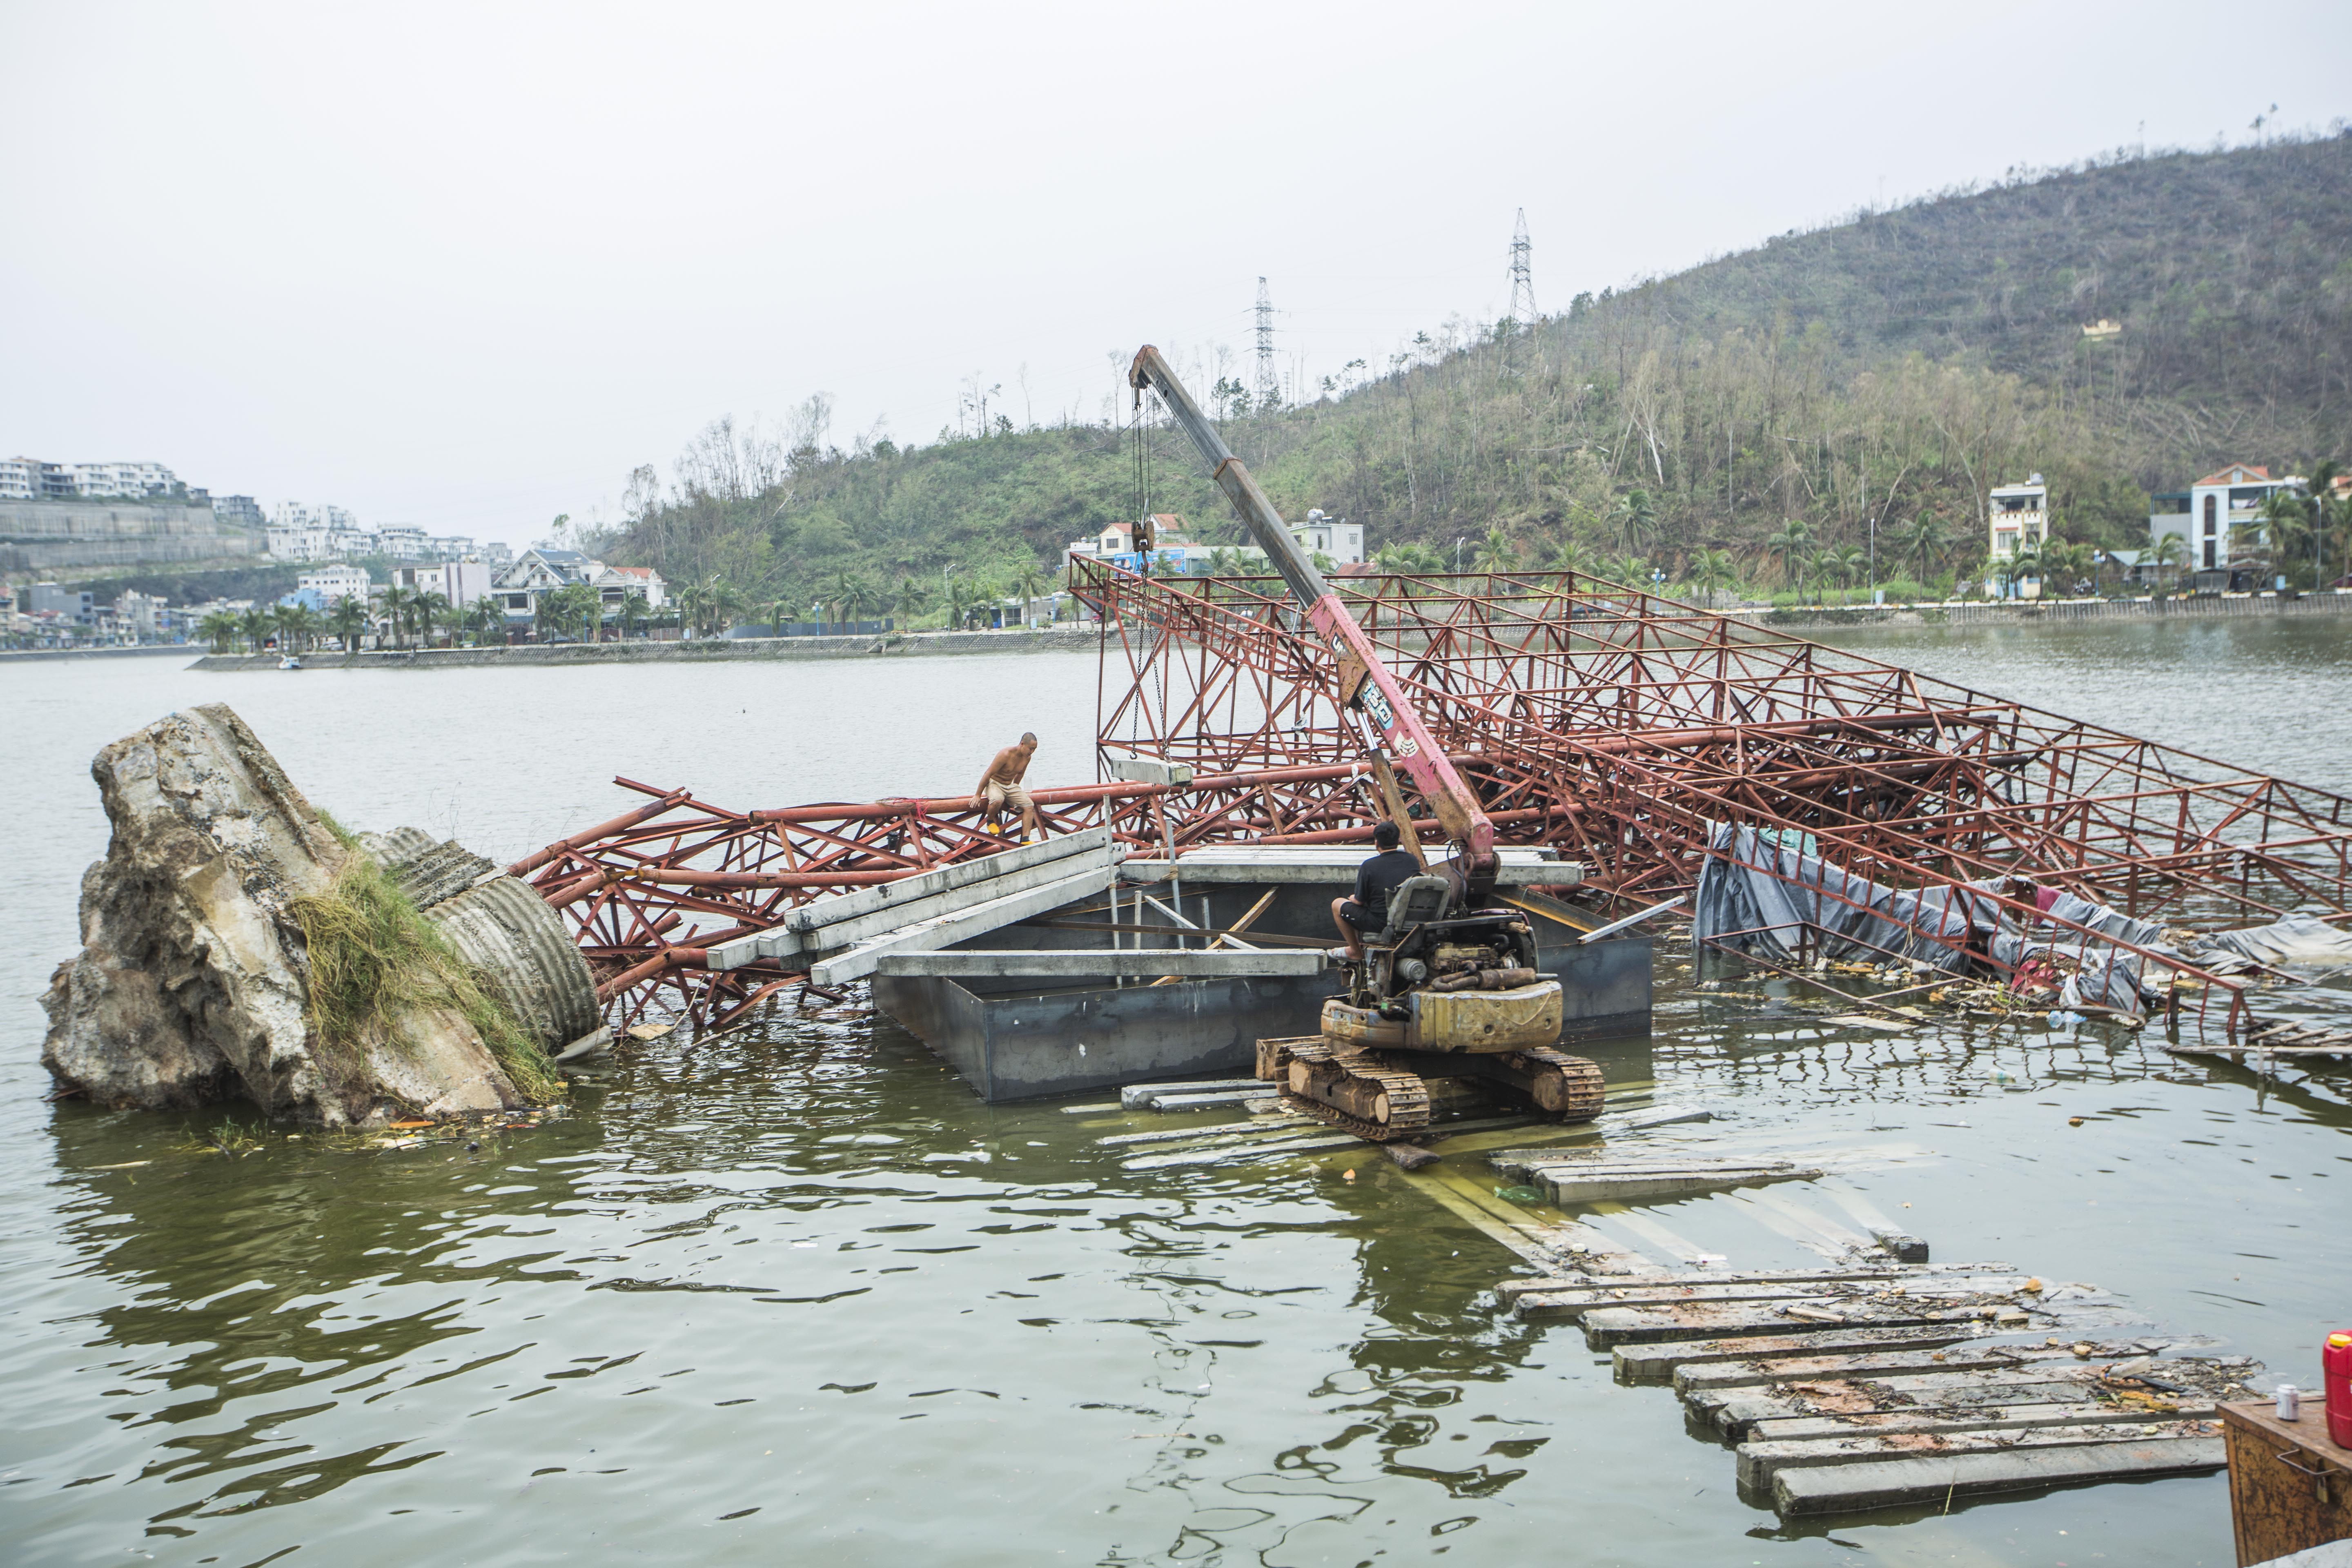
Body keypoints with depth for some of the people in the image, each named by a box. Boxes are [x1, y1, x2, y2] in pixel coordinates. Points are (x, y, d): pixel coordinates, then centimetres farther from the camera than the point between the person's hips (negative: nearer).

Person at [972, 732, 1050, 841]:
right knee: (998, 800, -40)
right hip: (994, 784, -7)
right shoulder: (1006, 755, -26)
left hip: (1010, 786, 7)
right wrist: (978, 795, -16)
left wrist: (1015, 789, 28)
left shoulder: (1027, 757, -4)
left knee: (1029, 806, -13)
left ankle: (1025, 840, -14)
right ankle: (990, 821, -8)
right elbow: (988, 774, -20)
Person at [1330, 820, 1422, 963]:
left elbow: (1359, 901, -7)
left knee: (1337, 904, 15)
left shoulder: (1369, 866, -15)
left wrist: (1354, 898, 20)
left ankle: (1356, 953, 22)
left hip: (1380, 923, -6)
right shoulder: (1413, 861, -1)